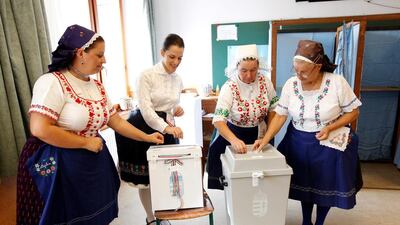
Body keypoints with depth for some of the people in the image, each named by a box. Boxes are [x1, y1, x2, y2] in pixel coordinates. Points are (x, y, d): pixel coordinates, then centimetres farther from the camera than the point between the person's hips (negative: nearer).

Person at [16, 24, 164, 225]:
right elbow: (40, 129, -23)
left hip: (93, 163, 7)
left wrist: (147, 138, 7)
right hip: (58, 166, -7)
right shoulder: (52, 82, -16)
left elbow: (116, 121, 10)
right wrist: (86, 142, -17)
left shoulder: (97, 86, 7)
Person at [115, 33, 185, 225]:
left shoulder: (178, 80, 6)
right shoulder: (147, 75, -13)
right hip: (144, 128, -5)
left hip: (167, 128, 5)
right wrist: (166, 128, -34)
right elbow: (145, 109, -22)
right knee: (145, 177, 8)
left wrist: (177, 111, -6)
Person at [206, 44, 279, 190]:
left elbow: (273, 108, 3)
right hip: (231, 135, -3)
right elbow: (218, 120, -31)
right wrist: (234, 140, -46)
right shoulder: (229, 88, -22)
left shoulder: (265, 82, -11)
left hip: (257, 136, 4)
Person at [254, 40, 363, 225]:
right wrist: (266, 139, -19)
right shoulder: (290, 84, -11)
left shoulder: (337, 83, -17)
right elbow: (280, 115, -8)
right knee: (304, 184, 16)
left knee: (325, 185, 14)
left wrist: (330, 128, -22)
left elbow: (353, 112, -6)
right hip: (299, 143, 2)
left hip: (330, 143, -1)